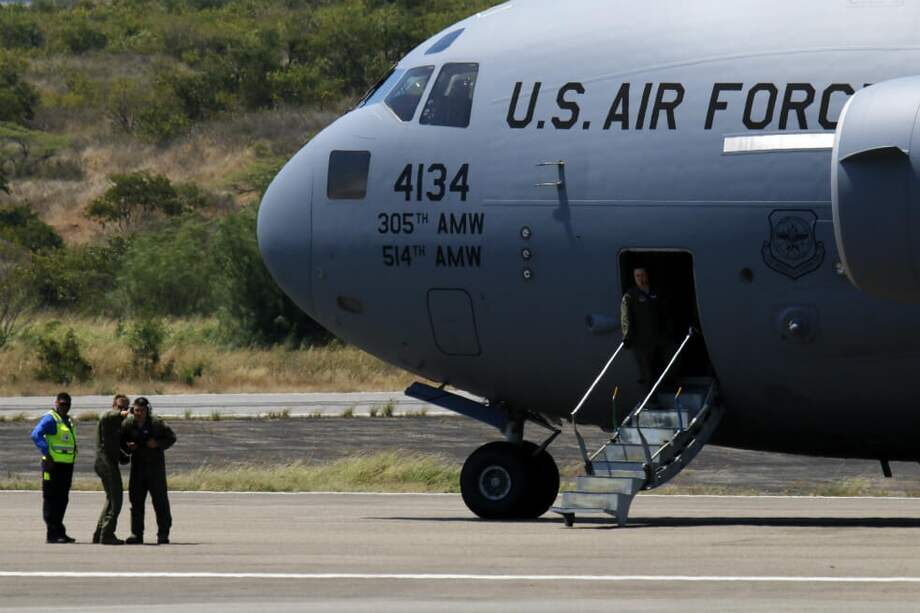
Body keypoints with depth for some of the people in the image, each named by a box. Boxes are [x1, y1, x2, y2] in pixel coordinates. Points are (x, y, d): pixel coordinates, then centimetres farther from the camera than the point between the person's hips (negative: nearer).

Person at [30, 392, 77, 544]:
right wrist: (47, 455, -24)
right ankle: (52, 534, -6)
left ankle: (59, 533, 18)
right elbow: (36, 435, -22)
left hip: (66, 466, 9)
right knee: (51, 499, -6)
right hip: (53, 464, -9)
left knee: (62, 500, 12)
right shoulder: (50, 419, -10)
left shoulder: (68, 421, 18)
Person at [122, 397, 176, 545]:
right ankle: (136, 534, 8)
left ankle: (163, 534, 3)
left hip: (155, 465, -3)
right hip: (138, 465, 3)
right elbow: (122, 440, 11)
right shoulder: (128, 423, -2)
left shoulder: (157, 423, -11)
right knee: (136, 500, 3)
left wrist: (158, 444, -18)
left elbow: (171, 438, -1)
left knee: (160, 500, -2)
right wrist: (128, 447, -11)